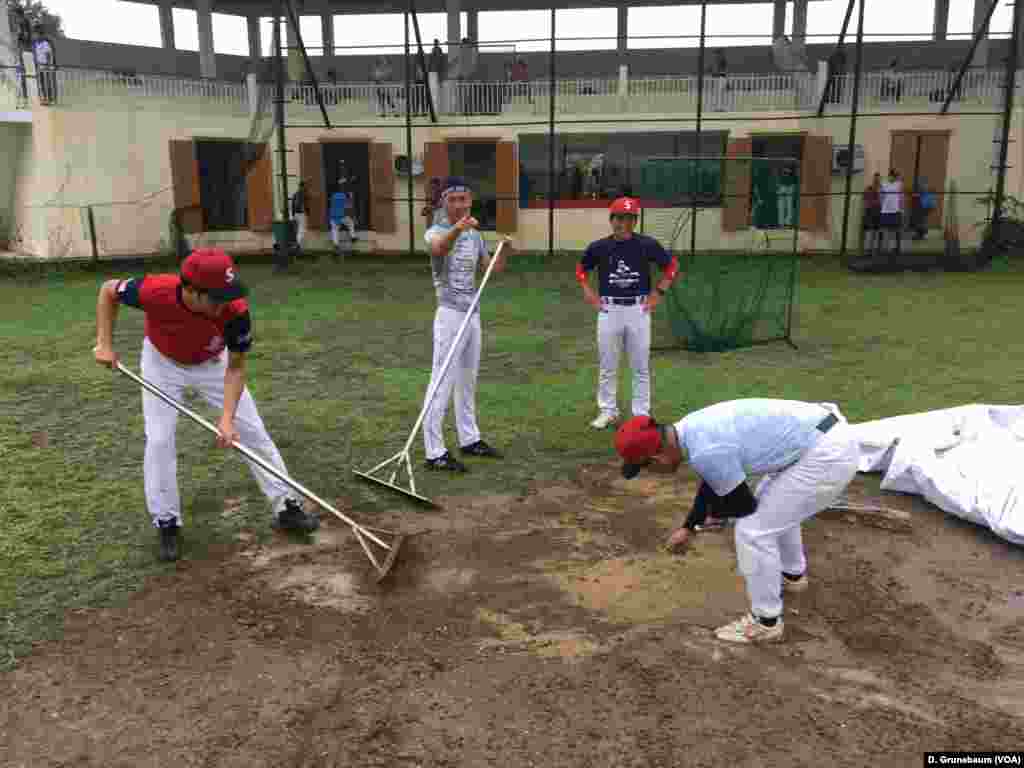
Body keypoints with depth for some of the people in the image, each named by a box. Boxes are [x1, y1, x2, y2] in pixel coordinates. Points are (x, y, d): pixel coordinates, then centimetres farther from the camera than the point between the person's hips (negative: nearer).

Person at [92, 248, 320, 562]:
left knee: (252, 429, 0)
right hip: (162, 362, 0)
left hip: (213, 363, 1)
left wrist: (227, 418, -34)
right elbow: (108, 290, -16)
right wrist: (105, 344, -19)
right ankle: (167, 523, 12)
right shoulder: (155, 291, -38)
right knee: (159, 440, -6)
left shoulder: (236, 310, -37)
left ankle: (286, 506, 11)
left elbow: (235, 368, -25)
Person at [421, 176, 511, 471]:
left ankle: (469, 439, 29)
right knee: (442, 384, -7)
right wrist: (457, 229, -55)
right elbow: (438, 249, -35)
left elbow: (492, 269, 10)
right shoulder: (436, 232, -11)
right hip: (450, 315, -7)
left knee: (467, 381, 17)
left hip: (473, 315, 8)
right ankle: (434, 453, -4)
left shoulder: (475, 235, 12)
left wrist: (505, 246, -8)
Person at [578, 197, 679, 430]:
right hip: (608, 311, 1)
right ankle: (608, 411, 23)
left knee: (641, 367, 7)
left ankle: (641, 414, 18)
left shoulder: (647, 245, -5)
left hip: (638, 310, -1)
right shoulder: (598, 247, -3)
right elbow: (581, 269, 15)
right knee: (607, 367, 9)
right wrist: (589, 293, 5)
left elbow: (672, 265, 8)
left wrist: (658, 293, 2)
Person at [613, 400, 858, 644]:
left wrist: (711, 508, 14)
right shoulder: (693, 427, 6)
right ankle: (792, 575, 52)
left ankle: (765, 623, 15)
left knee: (753, 531, -3)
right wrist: (688, 527, 32)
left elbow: (744, 505, -7)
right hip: (834, 434, 10)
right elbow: (713, 482, 24)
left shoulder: (704, 452, -23)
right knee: (771, 506, 30)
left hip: (828, 455, -10)